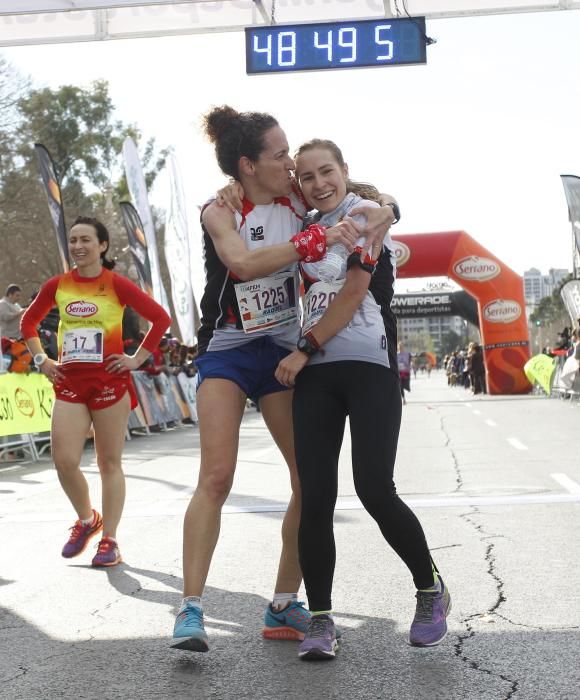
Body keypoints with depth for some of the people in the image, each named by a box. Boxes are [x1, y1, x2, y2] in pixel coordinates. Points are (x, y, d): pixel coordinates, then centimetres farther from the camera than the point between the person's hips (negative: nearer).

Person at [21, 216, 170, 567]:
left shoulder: (117, 284, -5)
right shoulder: (57, 285, 6)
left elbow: (161, 318, -4)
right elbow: (29, 321, 22)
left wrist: (138, 358, -6)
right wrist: (41, 359, 12)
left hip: (109, 381, -3)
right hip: (69, 383, 3)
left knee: (110, 463, 2)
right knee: (65, 461, -6)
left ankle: (110, 540, 10)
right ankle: (87, 519, 21)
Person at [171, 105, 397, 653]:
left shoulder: (296, 199, 0)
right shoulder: (220, 212, -11)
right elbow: (244, 262, -31)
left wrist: (380, 215, -12)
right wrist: (317, 239, -38)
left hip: (285, 353, 4)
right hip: (227, 353, -4)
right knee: (216, 477, -17)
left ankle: (283, 606, 9)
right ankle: (191, 609, -14)